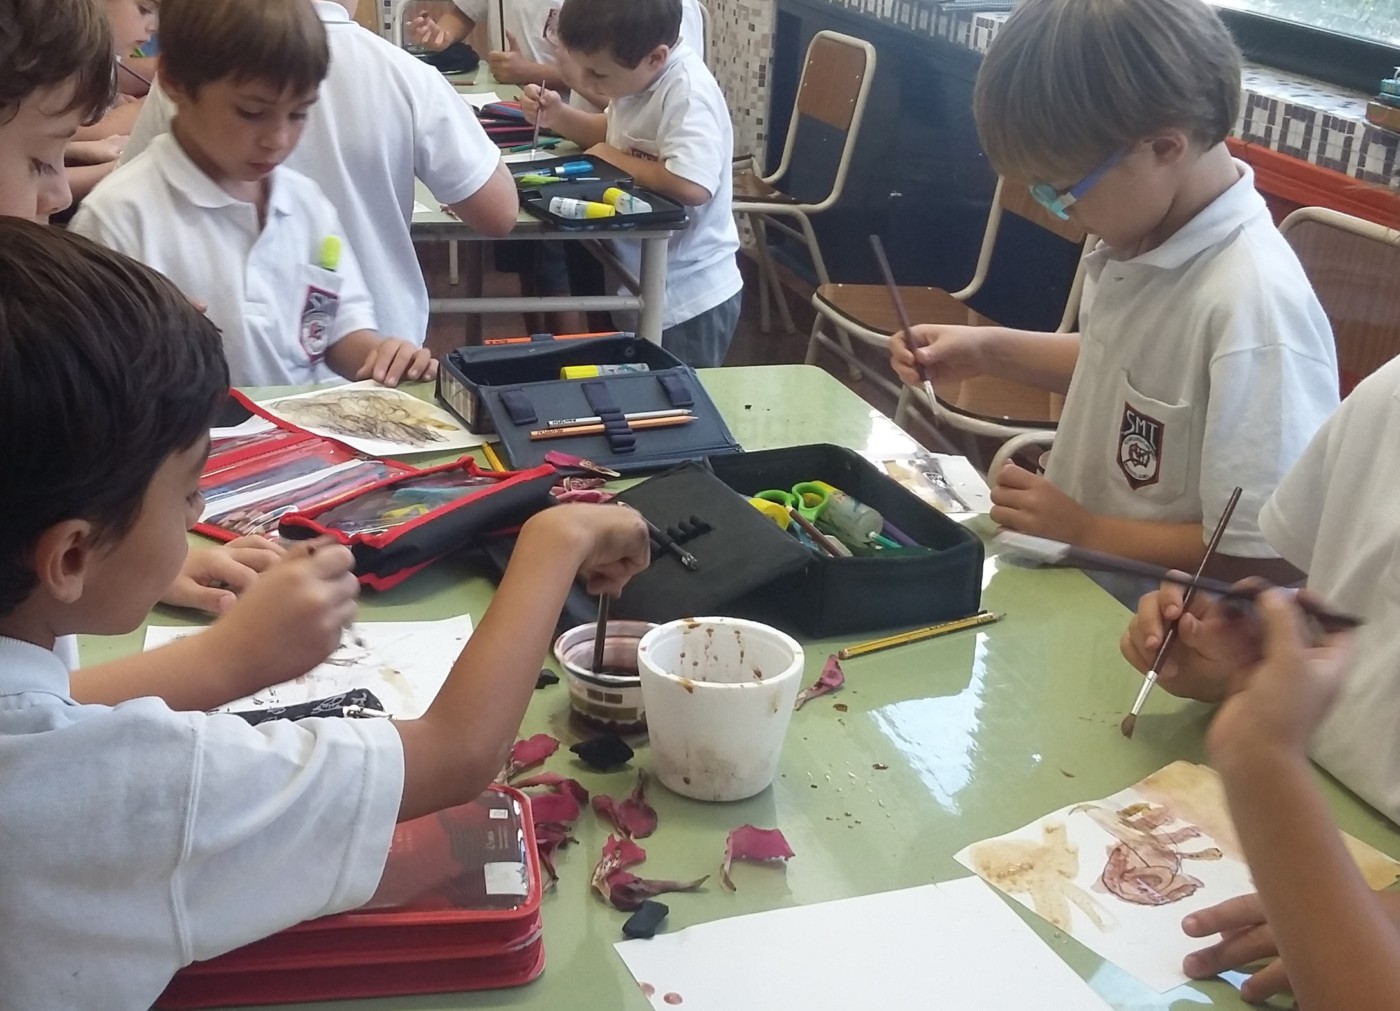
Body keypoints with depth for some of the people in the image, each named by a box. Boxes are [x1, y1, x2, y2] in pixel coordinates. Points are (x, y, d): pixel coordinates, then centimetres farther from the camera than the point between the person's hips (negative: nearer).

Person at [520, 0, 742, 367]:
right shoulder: (639, 75, -1)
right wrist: (559, 116, -1)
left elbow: (691, 186, -40)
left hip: (689, 298, -9)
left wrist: (615, 159, -23)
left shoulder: (687, 93, -27)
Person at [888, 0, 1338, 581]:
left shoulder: (1255, 310, -26)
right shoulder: (1148, 236, -1)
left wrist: (1082, 531, -17)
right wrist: (988, 351, 9)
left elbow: (1268, 558, -23)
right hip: (1075, 580, 8)